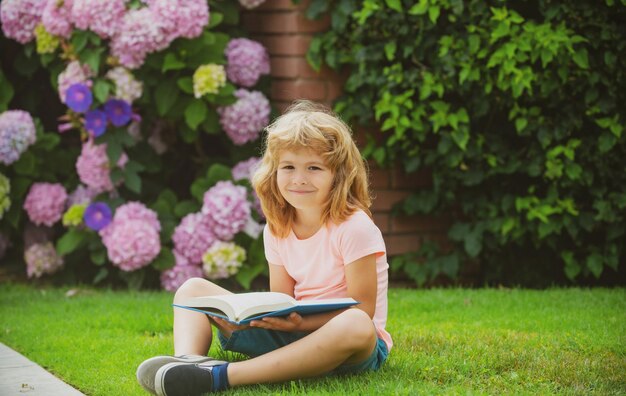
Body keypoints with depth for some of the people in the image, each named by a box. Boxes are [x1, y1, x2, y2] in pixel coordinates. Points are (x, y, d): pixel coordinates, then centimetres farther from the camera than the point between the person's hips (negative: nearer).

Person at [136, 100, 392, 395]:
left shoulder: (354, 228, -14)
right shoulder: (277, 230, 5)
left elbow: (363, 309, -17)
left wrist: (301, 322, -30)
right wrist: (270, 315, -17)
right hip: (295, 331, 6)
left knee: (356, 326, -44)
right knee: (192, 289, 4)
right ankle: (188, 362, -30)